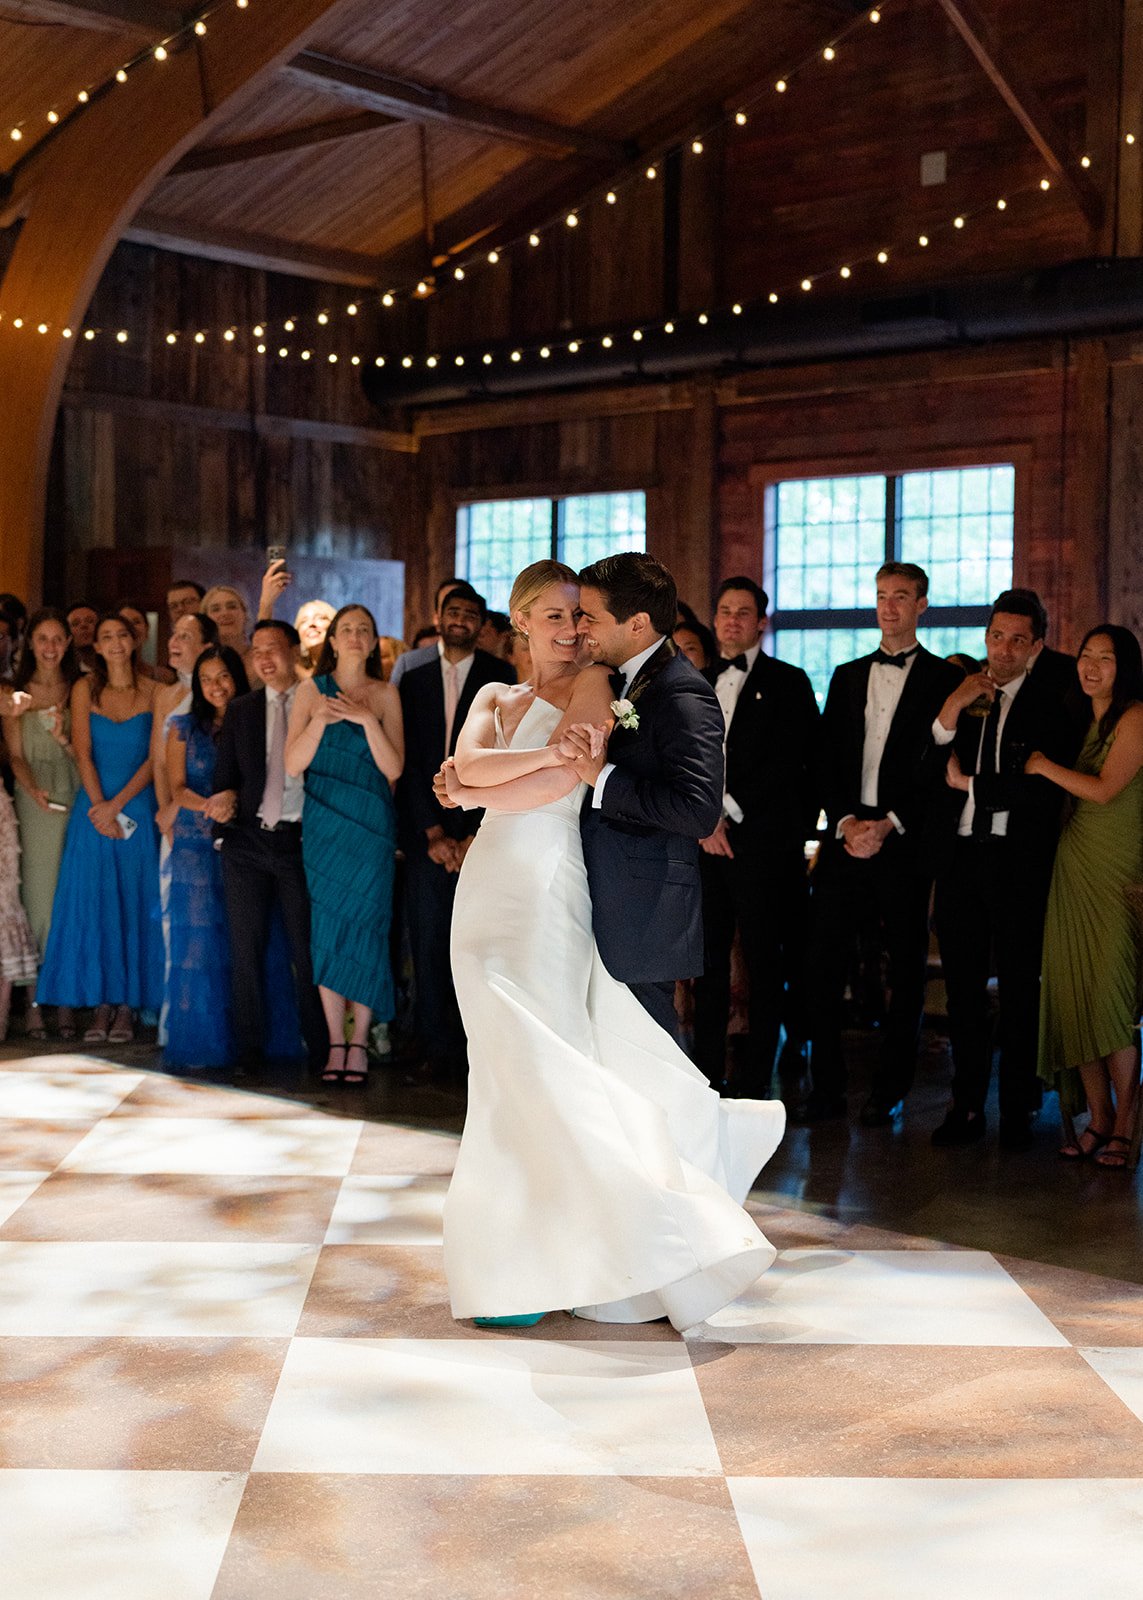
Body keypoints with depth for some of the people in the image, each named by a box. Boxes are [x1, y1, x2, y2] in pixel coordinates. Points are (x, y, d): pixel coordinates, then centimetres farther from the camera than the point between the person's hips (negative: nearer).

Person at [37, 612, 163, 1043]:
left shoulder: (153, 691, 2)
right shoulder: (85, 689, 5)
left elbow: (155, 758, -3)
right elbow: (83, 753, 0)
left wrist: (118, 804, -10)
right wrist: (101, 807, -9)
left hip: (139, 809, -1)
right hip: (95, 809, 1)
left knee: (134, 903, 0)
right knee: (92, 902, 0)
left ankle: (127, 1006, 5)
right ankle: (100, 1005, 5)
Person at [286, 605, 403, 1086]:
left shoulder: (385, 694, 5)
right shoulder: (312, 691, 7)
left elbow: (393, 769, -3)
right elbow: (293, 764, 0)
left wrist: (367, 720, -15)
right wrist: (320, 720, -15)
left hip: (371, 825, -1)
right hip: (324, 822, 1)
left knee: (366, 924, -3)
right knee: (326, 924, 0)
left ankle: (359, 1043, 2)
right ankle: (335, 1042, 5)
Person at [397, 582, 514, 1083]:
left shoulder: (500, 677, 6)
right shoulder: (414, 681, 12)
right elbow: (410, 762, 6)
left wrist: (477, 834, -8)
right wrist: (433, 832, -4)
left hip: (481, 830, -2)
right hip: (425, 830, 2)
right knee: (428, 942, -1)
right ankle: (439, 1050, 5)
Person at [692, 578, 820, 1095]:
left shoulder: (787, 683, 3)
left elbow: (788, 764, -7)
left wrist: (729, 812, -9)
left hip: (762, 840, -4)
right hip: (707, 840, 4)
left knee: (764, 964, -1)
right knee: (707, 960, 5)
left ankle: (755, 1080, 6)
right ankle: (706, 1075, 11)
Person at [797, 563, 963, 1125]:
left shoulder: (944, 679, 3)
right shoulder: (847, 677, 16)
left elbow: (942, 766, -4)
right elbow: (828, 759, 11)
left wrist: (889, 825, -11)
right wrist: (845, 821, -4)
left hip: (906, 841, -3)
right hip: (846, 835, 4)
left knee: (905, 968, 3)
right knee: (823, 962, 0)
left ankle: (889, 1089, 13)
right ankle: (826, 1088, 9)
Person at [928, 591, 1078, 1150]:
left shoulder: (1049, 704, -3)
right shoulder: (958, 694, 9)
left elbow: (1044, 790, -13)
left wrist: (969, 783, -7)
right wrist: (953, 708, -11)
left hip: (1017, 861, -3)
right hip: (958, 856, 3)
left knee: (1018, 988, 5)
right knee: (962, 987, 8)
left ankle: (1018, 1110, 14)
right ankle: (966, 1106, 17)